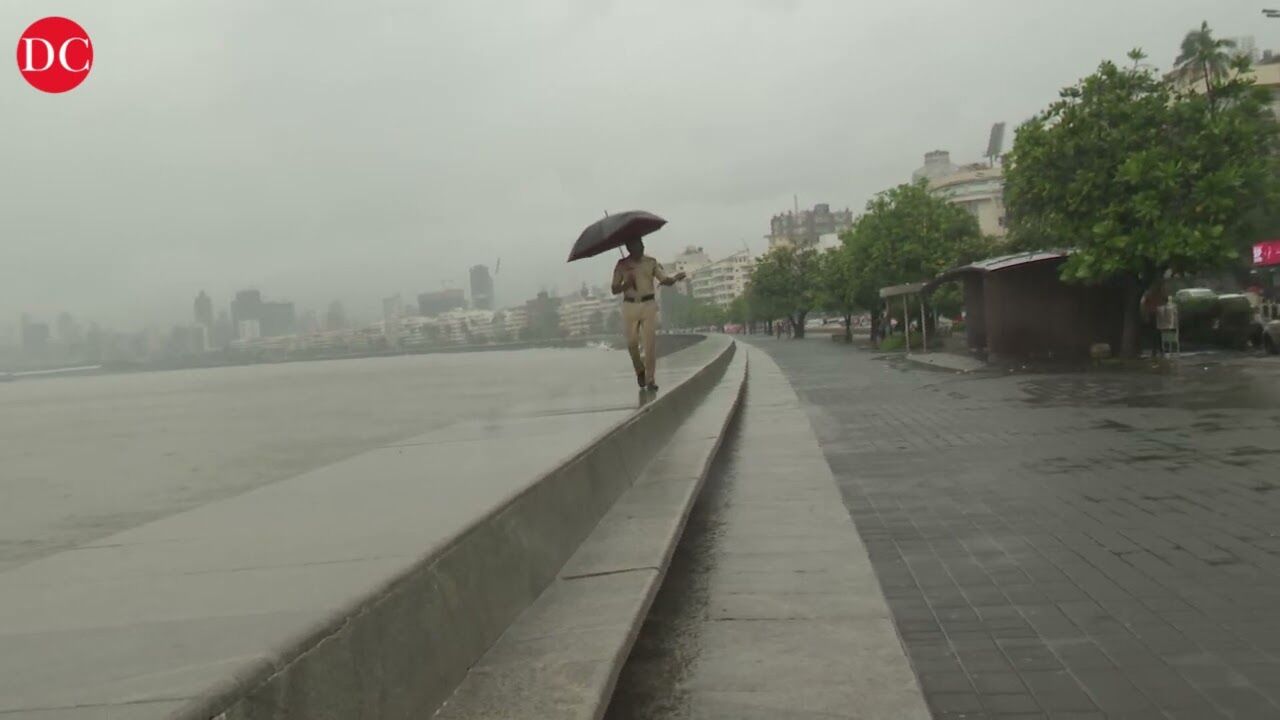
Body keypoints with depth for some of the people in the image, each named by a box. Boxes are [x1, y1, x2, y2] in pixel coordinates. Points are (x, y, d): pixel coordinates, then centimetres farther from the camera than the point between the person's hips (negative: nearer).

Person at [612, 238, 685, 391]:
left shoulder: (651, 262, 5)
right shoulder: (622, 265, 3)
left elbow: (665, 280, -2)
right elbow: (614, 289, 5)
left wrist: (675, 278, -24)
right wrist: (627, 284, -14)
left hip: (649, 305, 0)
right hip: (630, 306, 0)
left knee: (650, 342, -7)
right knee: (632, 342, 1)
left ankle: (650, 378, -2)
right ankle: (639, 370, 29)